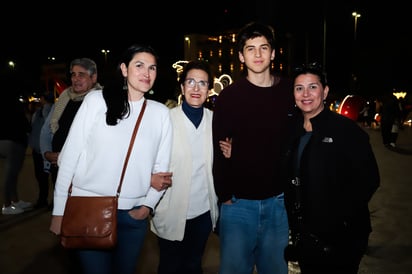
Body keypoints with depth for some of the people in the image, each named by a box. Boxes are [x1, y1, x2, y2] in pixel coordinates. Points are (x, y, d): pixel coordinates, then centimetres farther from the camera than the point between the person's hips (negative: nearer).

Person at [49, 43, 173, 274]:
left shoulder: (161, 113, 2)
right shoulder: (97, 100, -4)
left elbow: (162, 167, 7)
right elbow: (69, 156, -3)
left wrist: (148, 205, -3)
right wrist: (59, 210, -2)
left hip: (133, 214, 2)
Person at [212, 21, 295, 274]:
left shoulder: (290, 91, 1)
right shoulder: (229, 96, -5)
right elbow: (219, 150, -4)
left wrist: (293, 190, 1)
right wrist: (224, 195, -6)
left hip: (278, 202, 2)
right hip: (238, 203, -2)